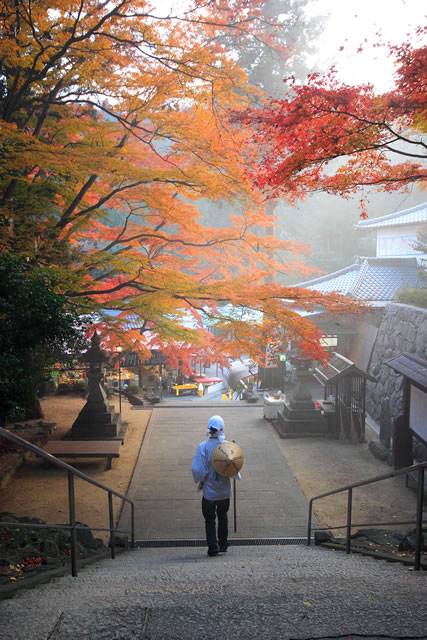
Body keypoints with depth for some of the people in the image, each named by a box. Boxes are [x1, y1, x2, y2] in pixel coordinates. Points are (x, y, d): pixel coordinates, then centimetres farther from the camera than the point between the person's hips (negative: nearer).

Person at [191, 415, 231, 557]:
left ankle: (213, 548, 11)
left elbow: (197, 469, -17)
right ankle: (223, 545, 31)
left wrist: (200, 481, 0)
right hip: (224, 490, 3)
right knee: (223, 516, 24)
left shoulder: (203, 446, -16)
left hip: (209, 491, -2)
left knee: (210, 520, 13)